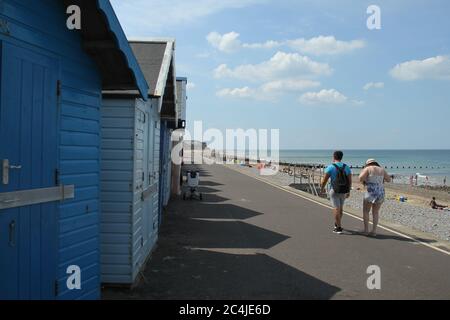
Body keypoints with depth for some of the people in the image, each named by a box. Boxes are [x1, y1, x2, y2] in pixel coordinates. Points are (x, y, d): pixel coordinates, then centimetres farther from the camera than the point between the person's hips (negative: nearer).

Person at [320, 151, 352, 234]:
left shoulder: (330, 167, -10)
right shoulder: (346, 167, 2)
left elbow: (324, 180, -11)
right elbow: (350, 181, 2)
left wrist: (322, 189, 7)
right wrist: (348, 191, 13)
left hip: (335, 191, -5)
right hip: (344, 191, 5)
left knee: (336, 209, -2)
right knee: (340, 208, 20)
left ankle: (339, 228, -5)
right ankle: (337, 224, 37)